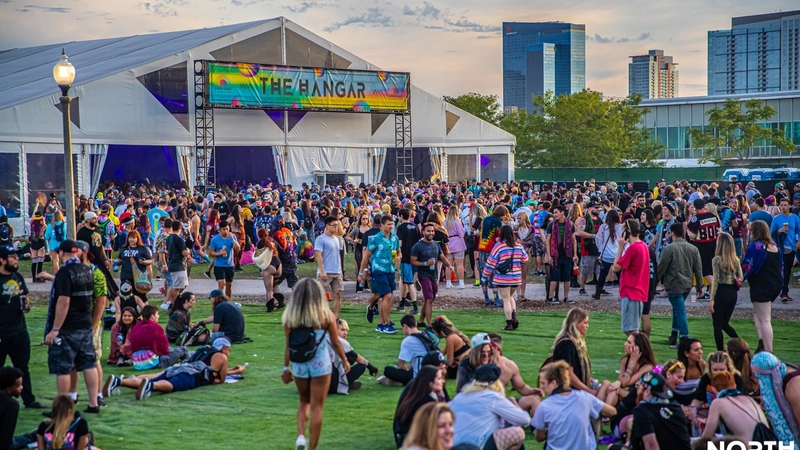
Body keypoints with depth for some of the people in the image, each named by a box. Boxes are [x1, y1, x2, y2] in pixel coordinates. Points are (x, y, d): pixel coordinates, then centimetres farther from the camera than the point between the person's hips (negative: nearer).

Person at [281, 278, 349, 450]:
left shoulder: (290, 316, -5)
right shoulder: (326, 315, -8)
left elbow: (288, 345, -1)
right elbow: (335, 343, -1)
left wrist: (286, 368, 9)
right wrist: (345, 360, 15)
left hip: (299, 365, 2)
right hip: (321, 364, -2)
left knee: (304, 402, 23)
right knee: (316, 407, 6)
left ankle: (300, 436, 3)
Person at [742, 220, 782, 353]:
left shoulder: (755, 246, -13)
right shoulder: (774, 245, 10)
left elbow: (746, 267, -14)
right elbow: (781, 266, 16)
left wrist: (740, 277, 4)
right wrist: (779, 285, 23)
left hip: (761, 286, -8)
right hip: (775, 285, 8)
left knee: (764, 320, -5)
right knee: (757, 312, 23)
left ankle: (768, 352, -5)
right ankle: (762, 341, 9)